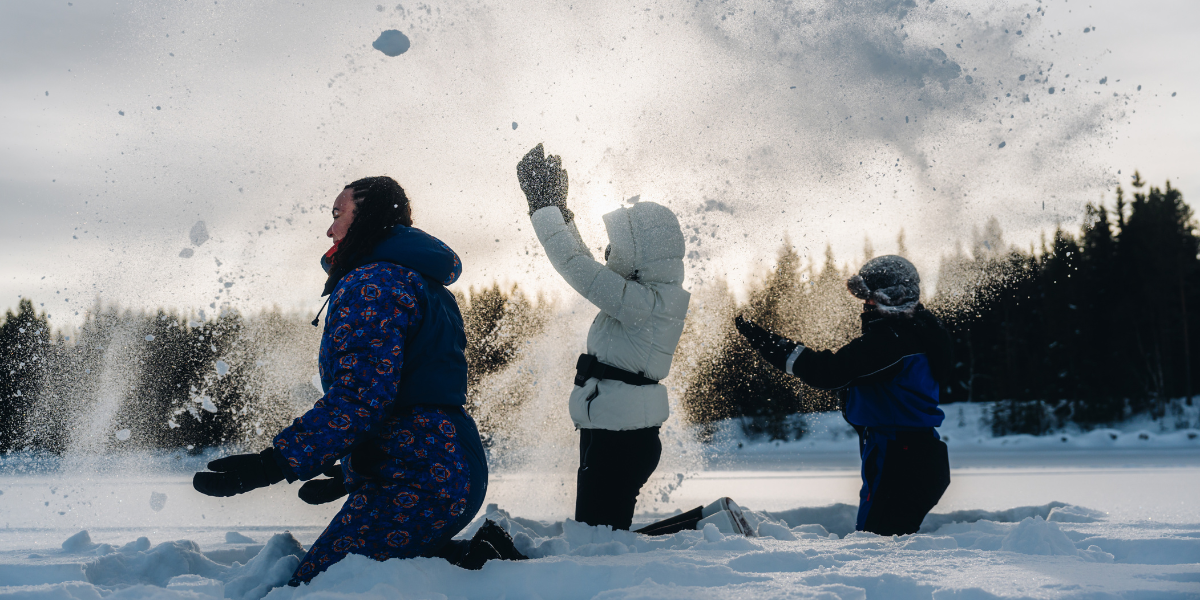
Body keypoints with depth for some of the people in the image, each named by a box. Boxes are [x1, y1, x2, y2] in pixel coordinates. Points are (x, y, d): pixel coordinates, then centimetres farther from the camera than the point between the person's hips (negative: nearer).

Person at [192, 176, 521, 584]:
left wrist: (275, 463, -25)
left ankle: (475, 565, -12)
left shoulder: (372, 281, -10)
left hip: (416, 483, -10)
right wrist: (352, 474, 32)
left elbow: (361, 396, -23)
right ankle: (481, 558, 5)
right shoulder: (423, 282, 22)